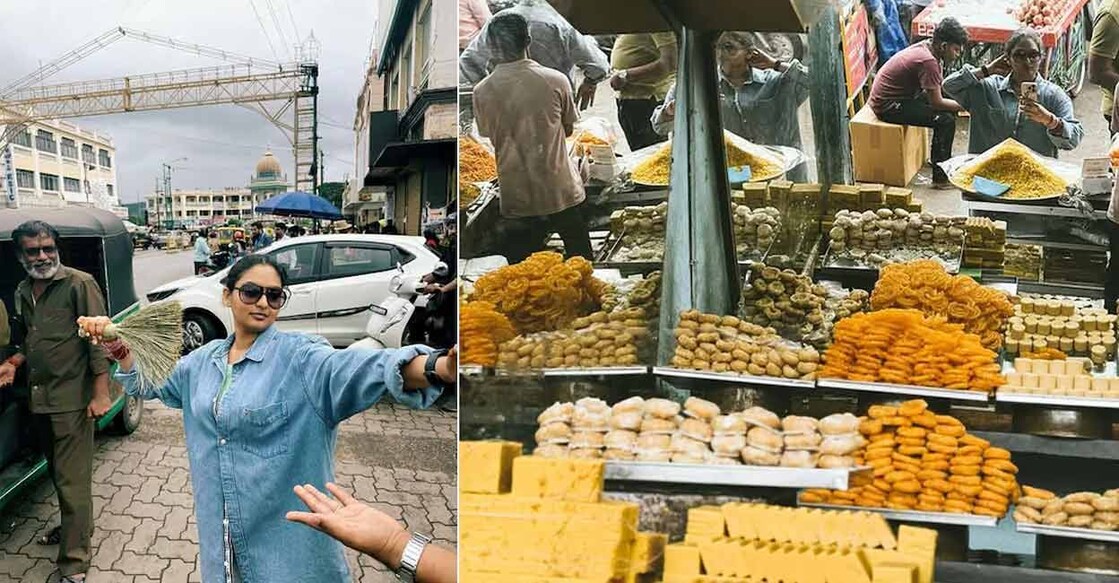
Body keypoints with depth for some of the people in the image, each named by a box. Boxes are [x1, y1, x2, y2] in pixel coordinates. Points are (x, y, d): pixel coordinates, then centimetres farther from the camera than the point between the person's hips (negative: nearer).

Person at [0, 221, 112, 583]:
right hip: (38, 399, 7)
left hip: (71, 399, -7)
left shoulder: (79, 284, -11)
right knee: (58, 472, 19)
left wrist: (101, 394, -17)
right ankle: (74, 526, 39)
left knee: (72, 480, -5)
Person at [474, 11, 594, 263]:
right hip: (561, 192, 0)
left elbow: (487, 141, 3)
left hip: (516, 198, 0)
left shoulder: (482, 92, -9)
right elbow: (568, 129, 4)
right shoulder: (556, 81, -11)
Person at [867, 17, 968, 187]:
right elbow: (936, 102, -20)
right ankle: (940, 176, -3)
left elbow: (940, 87, 14)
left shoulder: (927, 47, 4)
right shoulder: (928, 61, -25)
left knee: (950, 107, 14)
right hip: (887, 106, -10)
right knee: (946, 120, -14)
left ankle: (941, 157, 29)